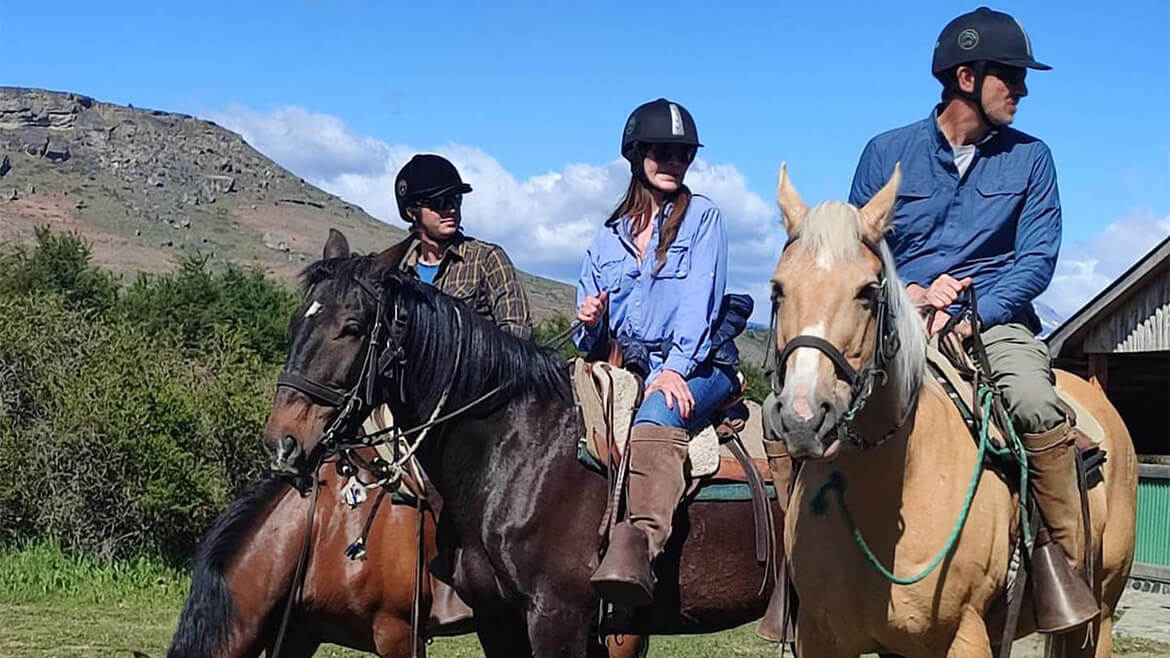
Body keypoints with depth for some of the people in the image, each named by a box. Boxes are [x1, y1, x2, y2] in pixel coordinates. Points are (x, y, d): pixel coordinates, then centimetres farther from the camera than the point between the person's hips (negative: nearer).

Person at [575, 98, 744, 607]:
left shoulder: (701, 216, 8)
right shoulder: (609, 237, 20)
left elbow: (699, 302, -6)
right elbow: (589, 335, 21)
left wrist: (674, 369, -21)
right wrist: (590, 321, -5)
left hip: (694, 366, -6)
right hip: (622, 366, 6)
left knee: (654, 420, -38)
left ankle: (638, 543, -61)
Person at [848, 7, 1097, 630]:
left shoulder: (1030, 158, 9)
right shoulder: (887, 152, 8)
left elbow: (1038, 257, 1)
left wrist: (973, 313, -15)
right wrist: (916, 291, -11)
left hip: (995, 315, 0)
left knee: (1039, 406, -32)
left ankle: (1065, 566, -17)